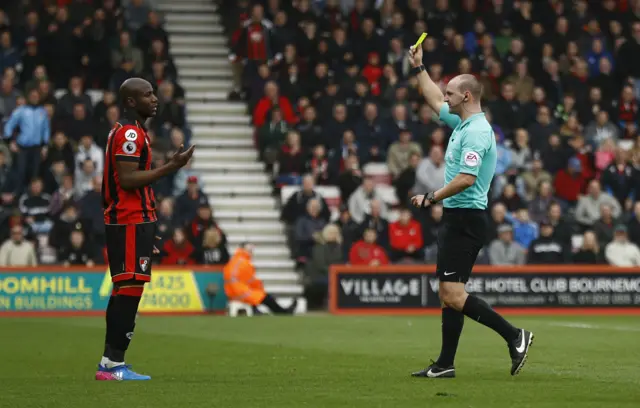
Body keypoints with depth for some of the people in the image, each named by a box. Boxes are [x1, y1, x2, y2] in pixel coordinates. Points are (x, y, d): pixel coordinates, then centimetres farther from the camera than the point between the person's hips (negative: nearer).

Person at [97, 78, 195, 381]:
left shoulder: (126, 132, 19)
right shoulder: (130, 133, -13)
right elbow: (128, 180, -21)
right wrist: (172, 167, -21)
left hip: (123, 222, 11)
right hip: (132, 222, -11)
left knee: (123, 291, 11)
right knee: (129, 289, -11)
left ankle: (110, 362, 14)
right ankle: (113, 364, -13)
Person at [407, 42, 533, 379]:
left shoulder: (476, 132, -16)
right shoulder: (462, 123, 14)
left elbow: (466, 178, -25)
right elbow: (436, 102, 33)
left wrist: (431, 198, -16)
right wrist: (418, 68, 36)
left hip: (465, 219, -10)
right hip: (457, 217, 10)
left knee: (453, 294, -15)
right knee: (449, 293, 9)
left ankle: (514, 336, -12)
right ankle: (445, 365, 10)